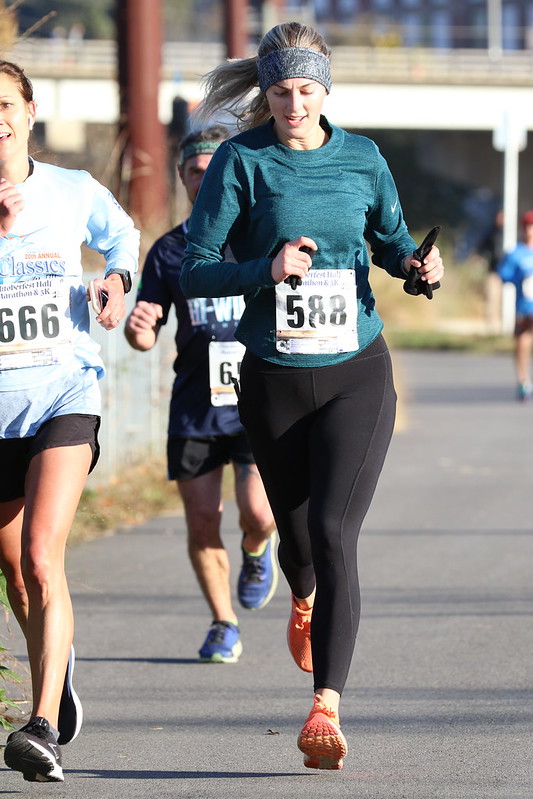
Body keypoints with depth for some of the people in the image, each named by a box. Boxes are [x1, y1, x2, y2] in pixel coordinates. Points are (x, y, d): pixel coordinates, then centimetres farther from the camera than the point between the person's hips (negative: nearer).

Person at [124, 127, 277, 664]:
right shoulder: (169, 251, 5)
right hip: (194, 408, 2)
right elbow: (146, 336, 6)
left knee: (257, 512, -15)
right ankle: (223, 624, 21)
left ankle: (258, 551, 22)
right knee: (202, 524, 1)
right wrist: (137, 327, -18)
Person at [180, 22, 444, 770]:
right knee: (296, 535, 16)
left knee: (333, 533, -16)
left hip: (358, 376, 0)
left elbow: (391, 239, 17)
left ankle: (327, 707, -20)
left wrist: (418, 263, -5)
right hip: (274, 381, 0)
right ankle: (304, 602, 55)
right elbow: (195, 270, -10)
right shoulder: (241, 161, -7)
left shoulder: (362, 158, 1)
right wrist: (266, 271, -26)